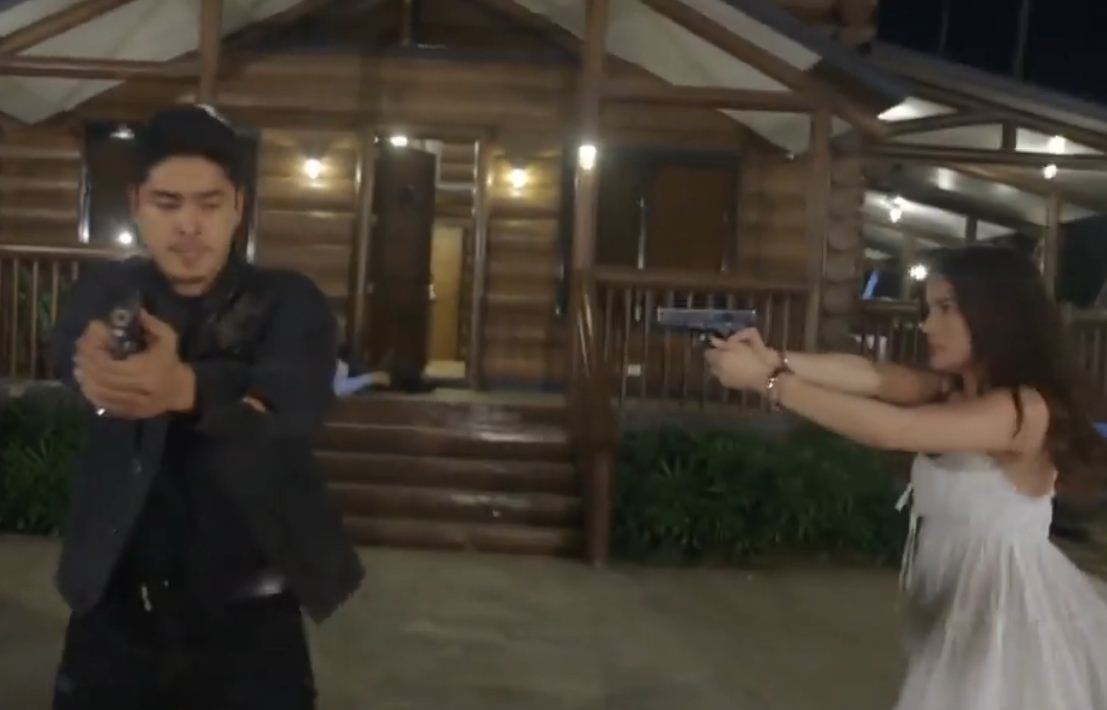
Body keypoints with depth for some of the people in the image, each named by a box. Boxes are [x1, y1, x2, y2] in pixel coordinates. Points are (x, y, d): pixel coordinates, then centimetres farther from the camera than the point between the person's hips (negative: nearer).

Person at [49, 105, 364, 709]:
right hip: (115, 617, 2)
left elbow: (294, 400, -26)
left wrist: (185, 388, -47)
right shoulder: (104, 292, 2)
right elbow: (70, 353, -20)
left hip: (249, 622, -2)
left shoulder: (288, 302, -5)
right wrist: (98, 366, -43)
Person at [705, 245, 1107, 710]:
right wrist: (775, 359, -31)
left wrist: (766, 381, -32)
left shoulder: (1026, 408, -22)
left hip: (1008, 606, -7)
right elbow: (869, 376, -14)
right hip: (955, 602, 7)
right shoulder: (951, 390, 3)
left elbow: (891, 430, -32)